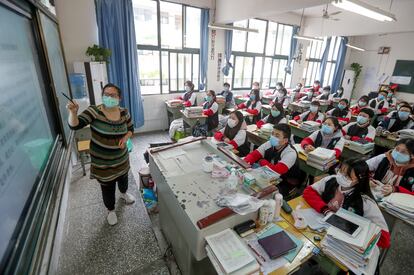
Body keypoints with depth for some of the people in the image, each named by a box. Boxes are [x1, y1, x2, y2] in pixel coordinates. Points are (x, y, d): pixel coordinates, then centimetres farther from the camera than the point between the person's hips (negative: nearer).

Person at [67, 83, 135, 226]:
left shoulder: (124, 113, -7)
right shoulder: (94, 111, -18)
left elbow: (131, 128, 6)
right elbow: (75, 125, -25)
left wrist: (125, 138, -13)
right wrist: (73, 112, -45)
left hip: (121, 158, 4)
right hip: (102, 161, -3)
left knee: (123, 178, 28)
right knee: (107, 187, 14)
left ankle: (124, 193, 62)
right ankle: (111, 210, 41)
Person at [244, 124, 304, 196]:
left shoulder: (291, 153, -24)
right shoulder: (269, 144, -6)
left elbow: (277, 171, -34)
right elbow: (253, 155, -6)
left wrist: (262, 162, -18)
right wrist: (245, 163, -28)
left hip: (285, 184, -5)